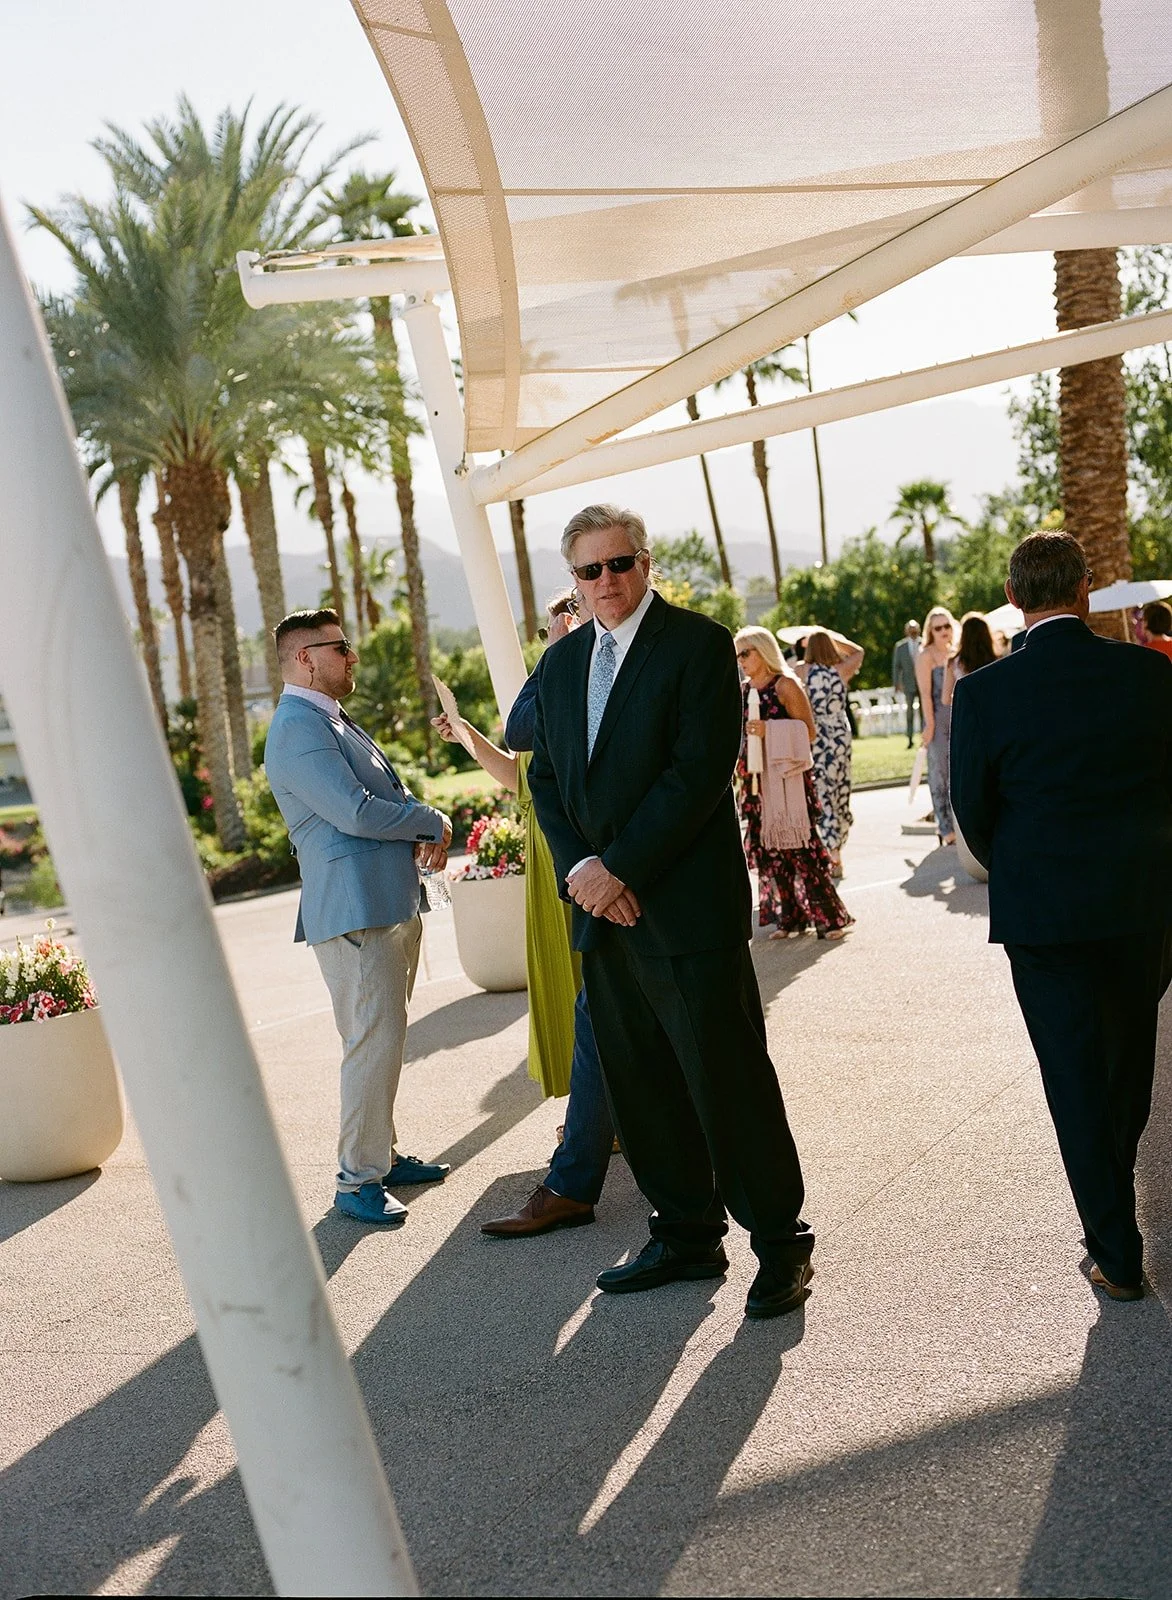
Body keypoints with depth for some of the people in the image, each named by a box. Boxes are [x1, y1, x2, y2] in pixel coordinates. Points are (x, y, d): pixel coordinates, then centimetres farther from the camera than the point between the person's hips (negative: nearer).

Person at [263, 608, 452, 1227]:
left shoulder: (332, 721, 20)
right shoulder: (298, 728, -14)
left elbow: (385, 796, 21)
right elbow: (355, 812, -23)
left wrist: (423, 838, -1)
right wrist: (434, 822, -8)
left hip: (393, 903, 10)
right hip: (355, 910, -10)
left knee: (385, 1041, 17)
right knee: (373, 1046, -8)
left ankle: (380, 1155, 28)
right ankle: (356, 1181, 1)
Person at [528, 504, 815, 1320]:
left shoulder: (699, 643, -6)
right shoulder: (562, 662, 15)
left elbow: (700, 771, -15)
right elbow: (548, 779, 13)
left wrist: (621, 869, -16)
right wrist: (580, 868, -4)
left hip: (686, 908, -6)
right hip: (602, 911, 7)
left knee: (729, 1081, -2)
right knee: (639, 1085, 12)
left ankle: (781, 1243, 12)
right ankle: (687, 1236, 26)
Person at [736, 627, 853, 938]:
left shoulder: (786, 684, -6)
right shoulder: (742, 690, 13)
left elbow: (809, 731, -10)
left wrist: (771, 731, -21)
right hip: (755, 779, 6)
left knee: (801, 845, -8)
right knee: (767, 850, 4)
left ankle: (829, 917, 0)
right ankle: (789, 917, 12)